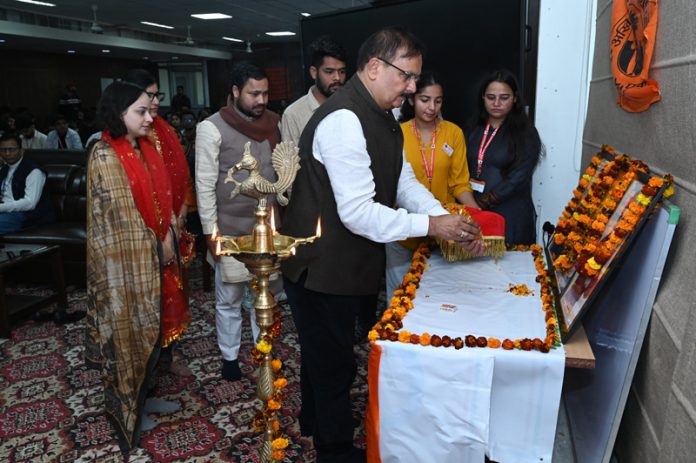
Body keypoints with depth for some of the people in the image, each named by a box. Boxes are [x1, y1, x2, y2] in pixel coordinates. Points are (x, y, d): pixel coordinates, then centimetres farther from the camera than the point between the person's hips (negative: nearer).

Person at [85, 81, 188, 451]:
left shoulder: (143, 149, 9)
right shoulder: (106, 157, -15)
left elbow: (162, 198, 11)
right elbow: (122, 216, -17)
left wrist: (169, 236, -2)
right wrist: (156, 246, -9)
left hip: (154, 254, 8)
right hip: (128, 259, -8)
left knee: (151, 328, 16)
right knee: (130, 330, 6)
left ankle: (143, 396, 33)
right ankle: (128, 408, 24)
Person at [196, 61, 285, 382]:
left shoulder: (272, 122, 4)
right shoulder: (212, 128, -10)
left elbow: (283, 170, 9)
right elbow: (204, 185, -10)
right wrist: (211, 232, -11)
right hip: (231, 230, -4)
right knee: (229, 299, 11)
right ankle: (229, 356, 30)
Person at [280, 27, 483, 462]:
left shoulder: (383, 118, 7)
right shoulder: (344, 120, -26)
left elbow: (405, 182, 8)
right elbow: (357, 214, -29)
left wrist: (451, 222, -4)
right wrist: (431, 225, -23)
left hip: (344, 263, 10)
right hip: (321, 268, -10)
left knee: (325, 349, 27)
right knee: (335, 360, 9)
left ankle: (315, 418, 51)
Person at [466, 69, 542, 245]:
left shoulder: (526, 133, -4)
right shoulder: (473, 128, 10)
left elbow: (518, 179, -12)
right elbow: (463, 168, 9)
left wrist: (484, 202, -16)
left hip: (510, 216, -4)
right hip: (472, 212, 4)